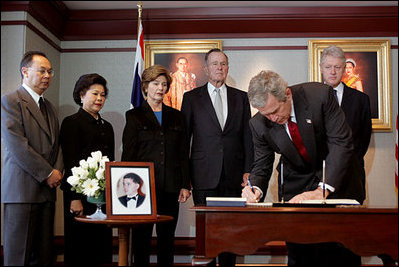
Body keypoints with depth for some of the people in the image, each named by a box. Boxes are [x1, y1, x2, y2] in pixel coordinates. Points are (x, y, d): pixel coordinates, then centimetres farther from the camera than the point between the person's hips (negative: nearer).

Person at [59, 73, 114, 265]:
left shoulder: (107, 126, 18)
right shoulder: (72, 122, -2)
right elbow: (70, 162, -9)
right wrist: (74, 198, -15)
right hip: (81, 194, -6)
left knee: (102, 250, 7)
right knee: (79, 251, 0)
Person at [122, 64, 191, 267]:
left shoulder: (176, 116, 14)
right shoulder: (134, 116, 5)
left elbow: (183, 153, 13)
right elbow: (128, 154, 2)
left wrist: (185, 185, 6)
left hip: (170, 188, 3)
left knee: (167, 238, 8)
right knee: (141, 237, 1)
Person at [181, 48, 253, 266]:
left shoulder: (240, 97, 12)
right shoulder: (192, 97, 6)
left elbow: (248, 136, 9)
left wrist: (248, 170, 1)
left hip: (233, 175, 2)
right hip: (204, 174, -2)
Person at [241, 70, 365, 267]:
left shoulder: (320, 95, -23)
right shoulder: (259, 124, -13)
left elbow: (341, 143, -23)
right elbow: (262, 164, -2)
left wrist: (322, 190, -32)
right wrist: (256, 187, -26)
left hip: (337, 179, -1)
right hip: (296, 183, 2)